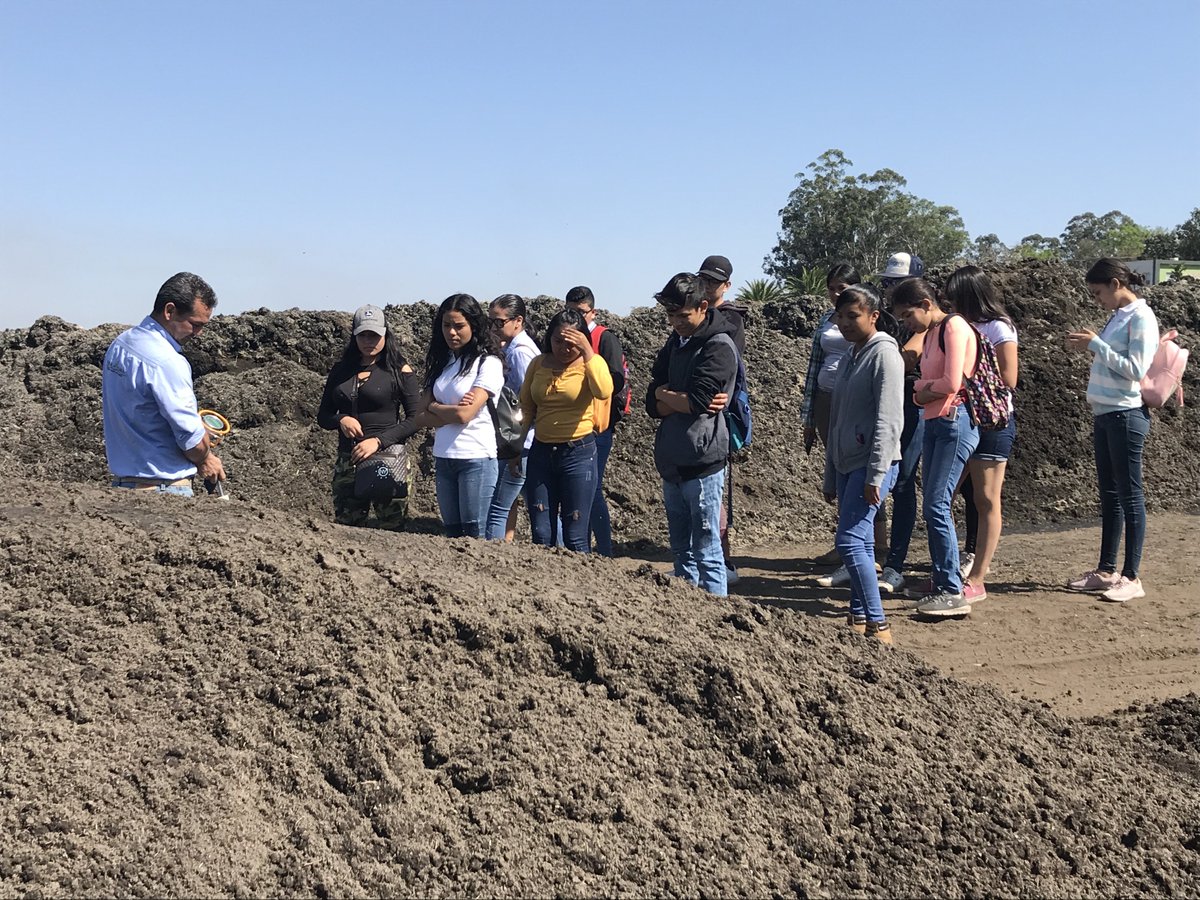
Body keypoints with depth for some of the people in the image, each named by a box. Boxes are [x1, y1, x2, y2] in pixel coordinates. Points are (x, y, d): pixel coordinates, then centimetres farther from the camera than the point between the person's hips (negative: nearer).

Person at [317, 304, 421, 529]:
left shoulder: (400, 371, 1)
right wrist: (341, 420, -7)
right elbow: (323, 416, 16)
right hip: (347, 461, 4)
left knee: (393, 531, -4)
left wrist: (379, 441, -14)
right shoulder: (340, 370, 13)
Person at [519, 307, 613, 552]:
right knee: (540, 536, 7)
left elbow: (604, 392, -27)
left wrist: (587, 351, -26)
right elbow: (525, 409, 16)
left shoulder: (590, 363, -5)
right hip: (541, 451, 4)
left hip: (579, 452, -4)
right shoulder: (538, 364, 6)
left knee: (575, 539, 0)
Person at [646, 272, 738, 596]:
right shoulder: (676, 341, 12)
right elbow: (653, 405, 5)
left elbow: (694, 401, -21)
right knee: (681, 551, 16)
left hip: (702, 464, -8)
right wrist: (685, 401, -14)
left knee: (707, 553, -1)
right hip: (672, 463, 8)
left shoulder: (719, 347, -11)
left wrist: (663, 393, -2)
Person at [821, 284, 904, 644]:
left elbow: (888, 421, -15)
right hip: (847, 464, 8)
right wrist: (830, 478, 19)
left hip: (872, 465, -8)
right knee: (860, 544, 10)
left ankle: (878, 625, -9)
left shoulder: (884, 354, -8)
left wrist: (875, 476, -19)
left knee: (850, 541, -14)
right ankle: (859, 620, 16)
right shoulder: (849, 357, 17)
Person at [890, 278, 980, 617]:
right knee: (933, 507, 9)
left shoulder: (954, 326, -8)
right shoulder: (930, 334, 19)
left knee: (936, 506, -12)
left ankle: (953, 593, -11)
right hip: (934, 423, 9)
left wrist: (922, 387, 1)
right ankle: (941, 580, 16)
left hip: (955, 422, -9)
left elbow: (952, 383, -15)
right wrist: (923, 392, -5)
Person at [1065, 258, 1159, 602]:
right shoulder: (1118, 316, 14)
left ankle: (1131, 577, 1)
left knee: (1129, 495, -4)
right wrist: (1089, 345, 2)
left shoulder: (1141, 317, -11)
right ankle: (1106, 570, 18)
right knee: (1109, 494, 11)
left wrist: (1095, 343, -16)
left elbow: (1136, 369, -19)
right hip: (1105, 415, 9)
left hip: (1126, 415, -9)